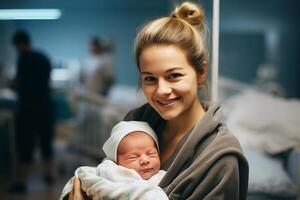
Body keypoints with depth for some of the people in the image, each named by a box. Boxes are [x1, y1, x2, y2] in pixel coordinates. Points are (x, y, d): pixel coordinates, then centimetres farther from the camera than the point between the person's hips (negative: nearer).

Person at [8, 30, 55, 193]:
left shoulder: (24, 58, -9)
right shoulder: (44, 57, 10)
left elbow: (18, 82, -10)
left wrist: (12, 84, 11)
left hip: (28, 106, -6)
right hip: (45, 105, 7)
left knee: (25, 144, -4)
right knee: (46, 141, 16)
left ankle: (22, 183, -3)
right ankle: (49, 175, 26)